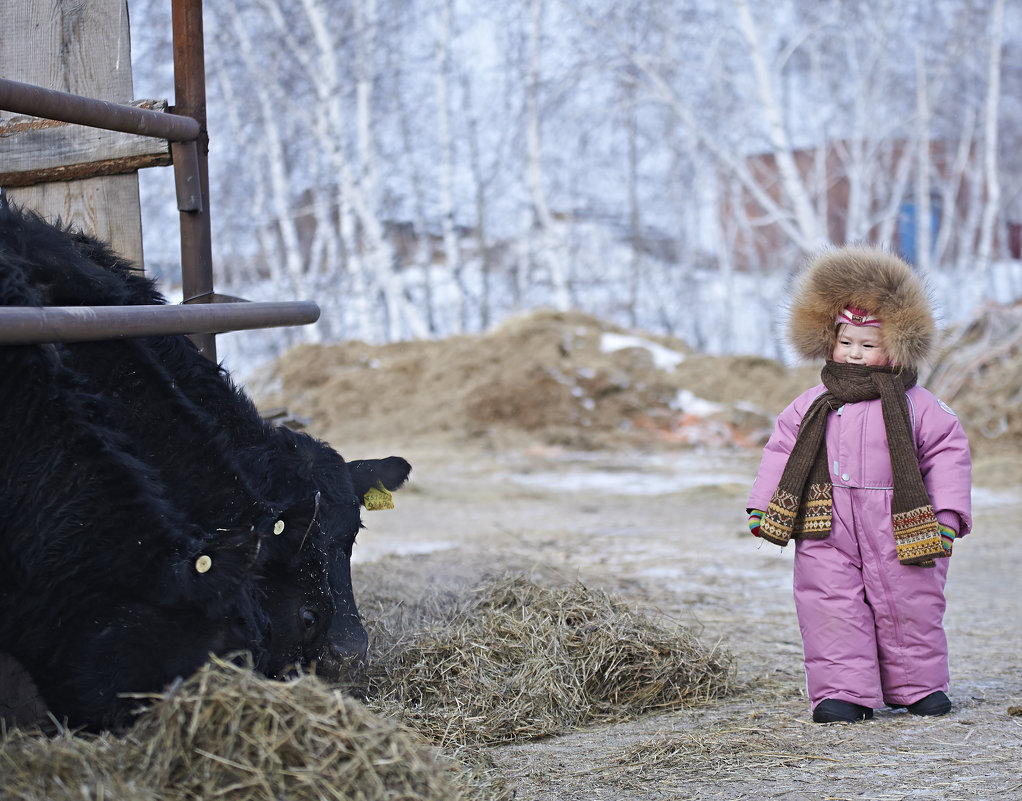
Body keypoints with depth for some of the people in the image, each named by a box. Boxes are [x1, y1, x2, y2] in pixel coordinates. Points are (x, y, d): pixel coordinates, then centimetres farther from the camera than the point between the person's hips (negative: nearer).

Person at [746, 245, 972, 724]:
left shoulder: (916, 405, 1)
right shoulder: (813, 405, 9)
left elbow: (948, 453, 2)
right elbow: (781, 449, 13)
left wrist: (948, 515, -4)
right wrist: (762, 505, 7)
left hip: (897, 528, -1)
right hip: (827, 528, 2)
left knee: (906, 605, 5)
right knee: (831, 607, -5)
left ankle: (919, 685, 21)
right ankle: (843, 692, -1)